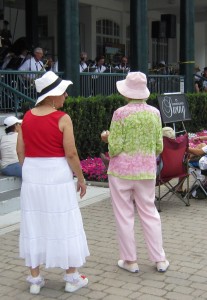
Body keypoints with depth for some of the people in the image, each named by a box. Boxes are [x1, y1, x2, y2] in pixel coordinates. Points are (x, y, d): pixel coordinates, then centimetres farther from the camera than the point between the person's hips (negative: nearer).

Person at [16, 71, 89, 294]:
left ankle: (35, 279, 19)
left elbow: (21, 151, 6)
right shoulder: (62, 119, -12)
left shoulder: (27, 117, 3)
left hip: (32, 175, 5)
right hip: (57, 175, -5)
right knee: (63, 225, 7)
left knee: (33, 225, 11)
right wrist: (81, 179, -2)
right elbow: (71, 154, -13)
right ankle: (72, 278, 18)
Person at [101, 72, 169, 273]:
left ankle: (130, 261, 15)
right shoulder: (154, 113, 0)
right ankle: (160, 260, 17)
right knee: (149, 213, 14)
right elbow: (159, 147, 5)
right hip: (147, 171, 4)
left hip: (122, 171, -4)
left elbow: (115, 148, -13)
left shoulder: (121, 113, -12)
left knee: (124, 216, 7)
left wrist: (109, 138, 6)